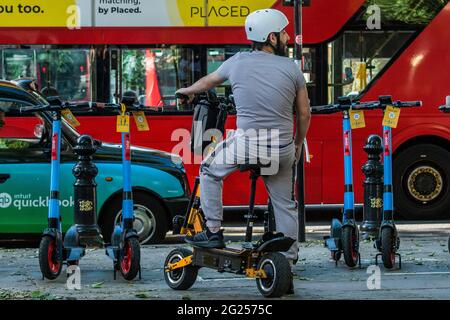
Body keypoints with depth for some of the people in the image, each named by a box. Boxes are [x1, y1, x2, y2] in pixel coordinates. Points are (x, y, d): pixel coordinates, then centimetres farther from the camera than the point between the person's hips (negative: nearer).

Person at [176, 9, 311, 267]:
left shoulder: (239, 62, 4)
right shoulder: (291, 67, 2)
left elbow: (208, 81, 23)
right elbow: (304, 113, 5)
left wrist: (187, 91, 44)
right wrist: (298, 143, 21)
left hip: (246, 144, -1)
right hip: (282, 149, 1)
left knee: (210, 171, 22)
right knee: (285, 203, 14)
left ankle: (214, 233, 16)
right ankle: (289, 259, 15)